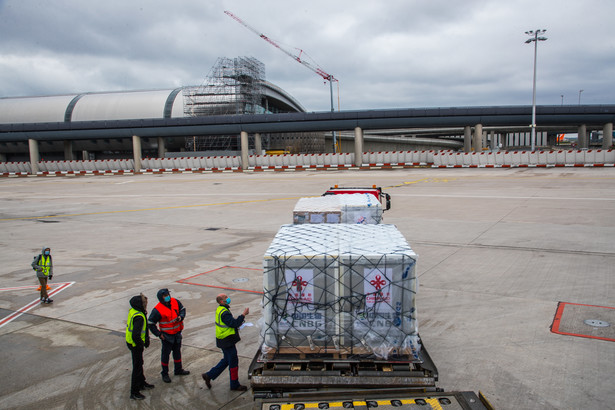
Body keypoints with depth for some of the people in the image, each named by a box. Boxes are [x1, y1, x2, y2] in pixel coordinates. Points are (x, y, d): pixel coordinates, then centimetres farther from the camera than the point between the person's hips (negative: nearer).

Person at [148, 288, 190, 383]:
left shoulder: (175, 301, -9)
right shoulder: (157, 310, -23)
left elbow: (182, 309, 8)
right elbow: (150, 323, -15)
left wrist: (181, 317, -13)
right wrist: (158, 334, -14)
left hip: (177, 333, 6)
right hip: (167, 335, -5)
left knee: (177, 351, 19)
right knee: (165, 354, 5)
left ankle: (178, 370, 37)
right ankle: (165, 374, 22)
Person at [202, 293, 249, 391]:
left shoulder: (220, 310, 10)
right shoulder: (224, 313, -24)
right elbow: (235, 323, -27)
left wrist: (237, 324, 8)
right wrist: (243, 314, -20)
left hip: (224, 340, 10)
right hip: (227, 341, -10)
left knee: (226, 360, 21)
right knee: (233, 362, 2)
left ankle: (209, 375, 27)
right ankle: (235, 385, 14)